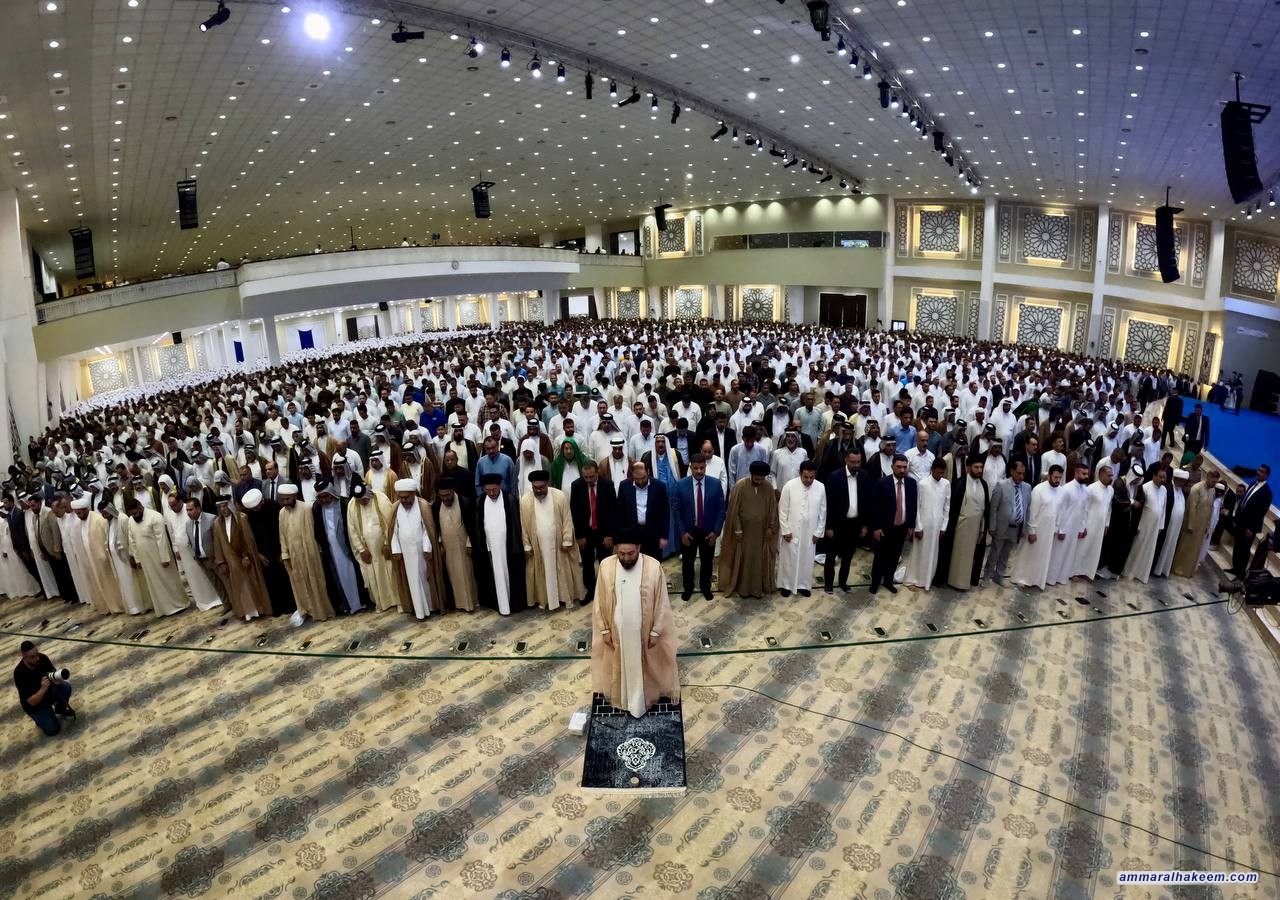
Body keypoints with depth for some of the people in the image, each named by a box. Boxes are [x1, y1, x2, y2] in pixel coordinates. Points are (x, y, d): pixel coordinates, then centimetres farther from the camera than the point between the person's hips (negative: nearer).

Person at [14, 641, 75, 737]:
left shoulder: (42, 658, -18)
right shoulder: (19, 673, -30)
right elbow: (31, 702, -27)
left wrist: (57, 679, -35)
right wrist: (43, 689, -44)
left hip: (48, 691, 5)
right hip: (34, 706, -5)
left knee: (66, 687, -25)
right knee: (53, 730, -16)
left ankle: (61, 710, 5)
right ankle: (40, 718, 17)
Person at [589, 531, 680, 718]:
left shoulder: (654, 567, -20)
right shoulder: (606, 566, -15)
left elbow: (661, 603, -10)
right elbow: (600, 602, -4)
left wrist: (656, 631, -7)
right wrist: (604, 629, -2)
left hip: (644, 630, -1)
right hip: (616, 630, 1)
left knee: (642, 665, 18)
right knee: (618, 665, 21)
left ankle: (642, 699, 41)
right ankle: (618, 695, 45)